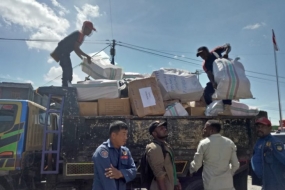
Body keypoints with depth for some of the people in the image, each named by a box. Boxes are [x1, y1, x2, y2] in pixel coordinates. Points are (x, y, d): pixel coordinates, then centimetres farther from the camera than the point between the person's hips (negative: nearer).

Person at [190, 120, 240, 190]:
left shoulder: (204, 144, -9)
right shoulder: (230, 143, 2)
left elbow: (197, 164, 0)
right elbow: (236, 165, 8)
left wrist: (190, 169, 22)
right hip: (227, 184, 3)